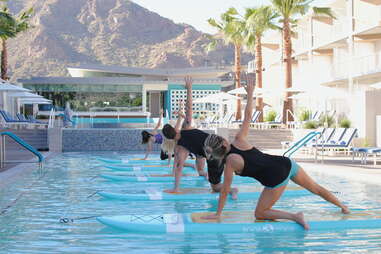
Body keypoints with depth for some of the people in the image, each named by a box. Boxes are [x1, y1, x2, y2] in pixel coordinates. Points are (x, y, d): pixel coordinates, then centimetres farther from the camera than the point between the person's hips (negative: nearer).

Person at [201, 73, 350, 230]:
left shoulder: (230, 162, -6)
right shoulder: (239, 139, 3)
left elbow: (225, 190, -2)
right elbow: (248, 115, 11)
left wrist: (217, 214, 6)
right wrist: (250, 93, 23)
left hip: (277, 180, -6)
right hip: (287, 163, 6)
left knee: (260, 214, 11)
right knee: (316, 188, 28)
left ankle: (294, 216, -8)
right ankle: (343, 207, 45)